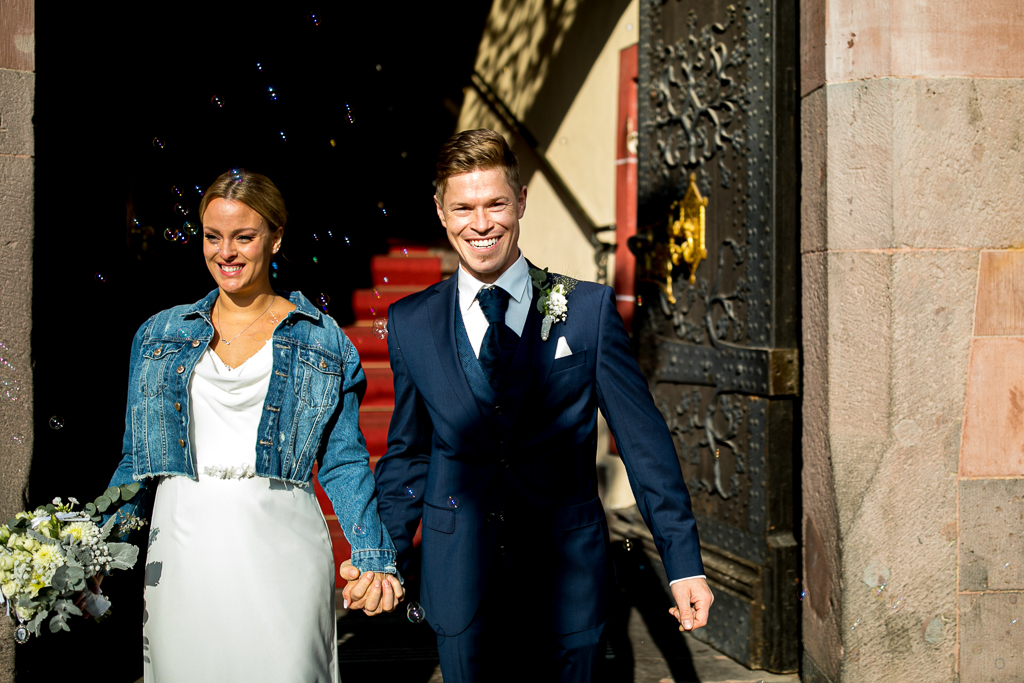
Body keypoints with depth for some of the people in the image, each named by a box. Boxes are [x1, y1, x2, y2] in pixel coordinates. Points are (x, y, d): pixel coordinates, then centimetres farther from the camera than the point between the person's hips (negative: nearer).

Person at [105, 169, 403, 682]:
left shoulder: (323, 341, 4)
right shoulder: (158, 334, 11)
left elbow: (344, 464, 5)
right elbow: (137, 459, 14)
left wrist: (373, 560, -4)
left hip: (281, 554, -2)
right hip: (181, 553, 2)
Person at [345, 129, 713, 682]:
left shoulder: (588, 310, -5)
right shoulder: (409, 324, 1)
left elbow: (645, 443, -3)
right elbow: (407, 453, 10)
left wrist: (684, 566, -5)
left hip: (568, 585, -1)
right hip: (460, 591, 1)